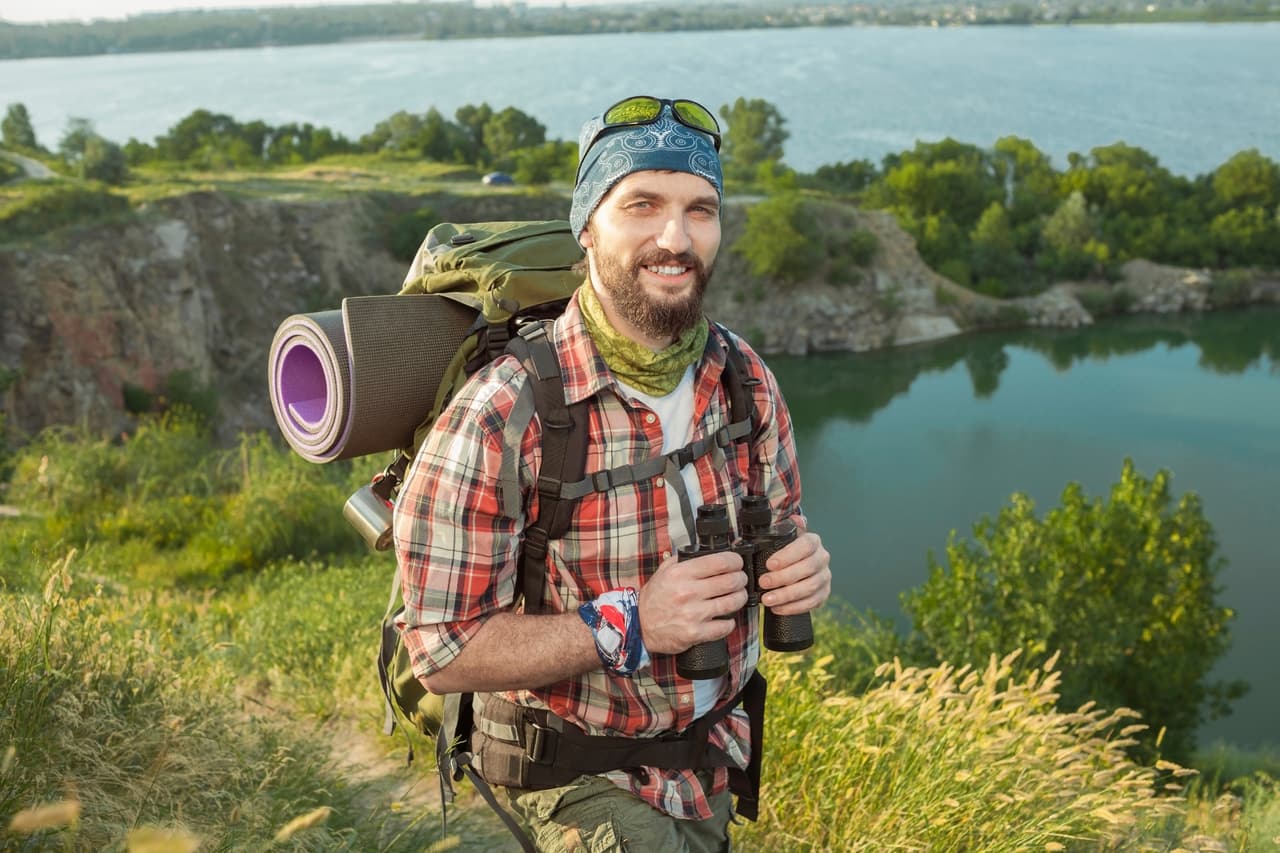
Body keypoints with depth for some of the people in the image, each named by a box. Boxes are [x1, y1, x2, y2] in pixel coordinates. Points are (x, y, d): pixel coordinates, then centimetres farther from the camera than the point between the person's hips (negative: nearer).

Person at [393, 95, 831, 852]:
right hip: (579, 779, -5)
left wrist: (802, 568, -16)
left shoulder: (747, 379, -8)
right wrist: (630, 625, -32)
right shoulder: (501, 415, -26)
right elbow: (443, 652, -23)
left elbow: (778, 526, 7)